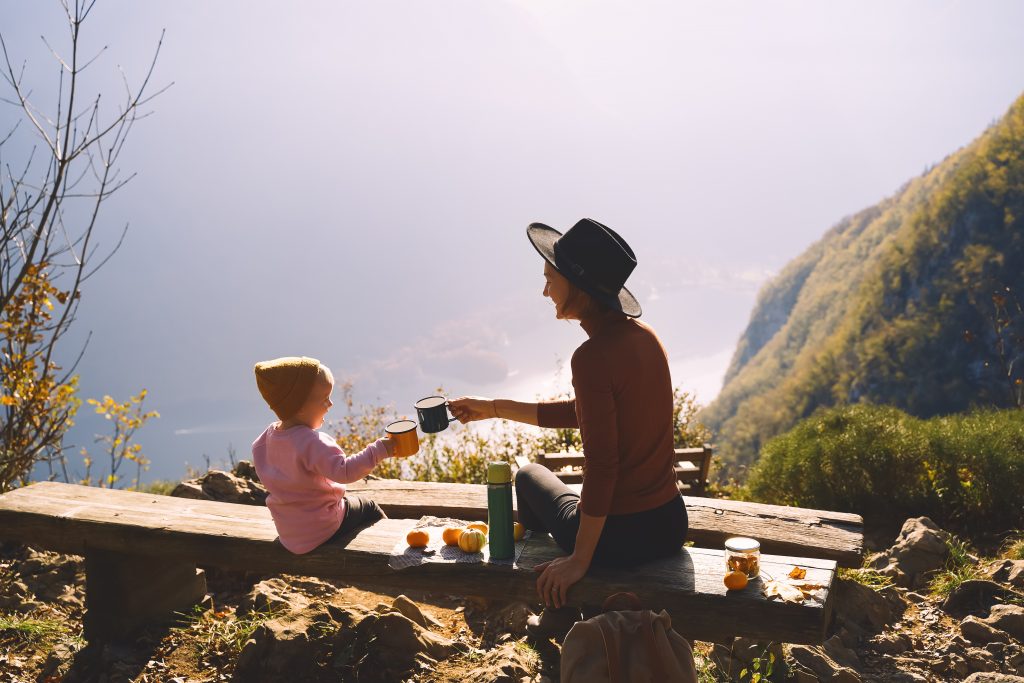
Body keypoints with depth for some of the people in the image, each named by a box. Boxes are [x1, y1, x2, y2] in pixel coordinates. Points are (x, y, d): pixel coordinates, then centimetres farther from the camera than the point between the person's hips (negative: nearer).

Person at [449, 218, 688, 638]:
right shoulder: (643, 336, 3)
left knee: (530, 476, 23)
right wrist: (495, 408, 18)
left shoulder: (593, 357, -24)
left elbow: (601, 466, -25)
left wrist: (579, 560, -16)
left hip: (619, 537, -7)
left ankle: (560, 614, 37)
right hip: (671, 525, 7)